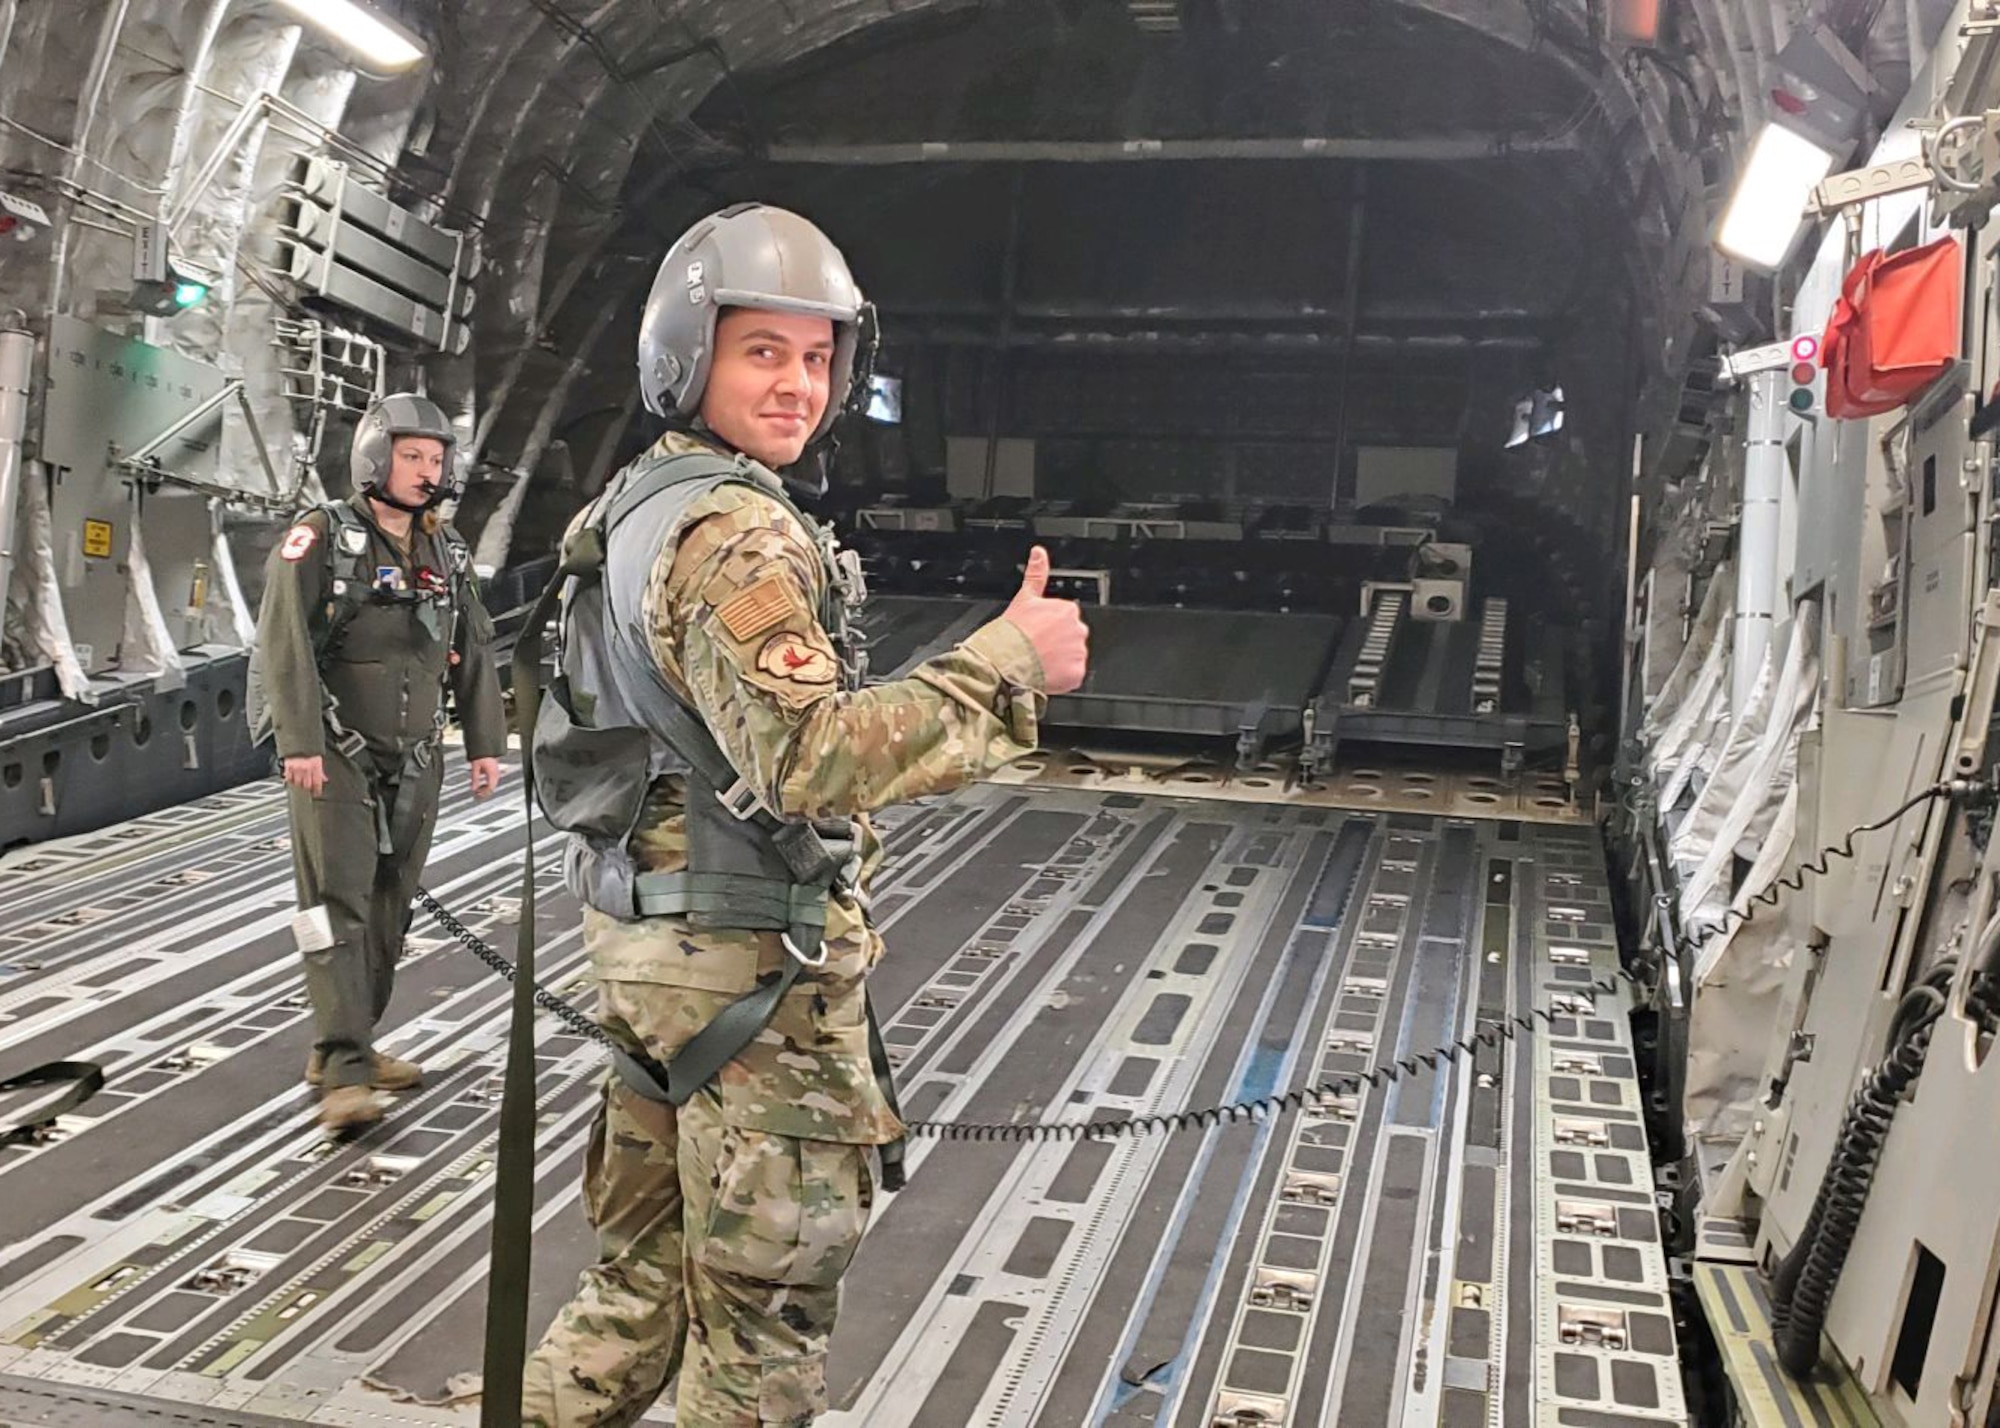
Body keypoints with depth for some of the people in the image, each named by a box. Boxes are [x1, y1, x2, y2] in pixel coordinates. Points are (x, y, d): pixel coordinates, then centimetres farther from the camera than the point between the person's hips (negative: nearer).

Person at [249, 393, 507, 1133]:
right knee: (338, 899, -9)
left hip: (414, 760, 6)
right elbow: (285, 645, -14)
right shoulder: (319, 540, -6)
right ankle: (345, 1073, -12)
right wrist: (300, 742, -20)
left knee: (388, 905, 8)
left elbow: (474, 653, 14)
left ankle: (343, 1046, 20)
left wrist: (487, 743, 9)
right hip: (335, 756, -6)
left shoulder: (448, 553, 11)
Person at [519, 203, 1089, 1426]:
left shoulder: (638, 507, 11)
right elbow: (813, 759, -32)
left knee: (652, 1271, 22)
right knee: (766, 1296, 8)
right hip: (752, 962, -10)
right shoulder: (734, 533, -20)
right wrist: (1008, 663, -27)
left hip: (653, 938, 10)